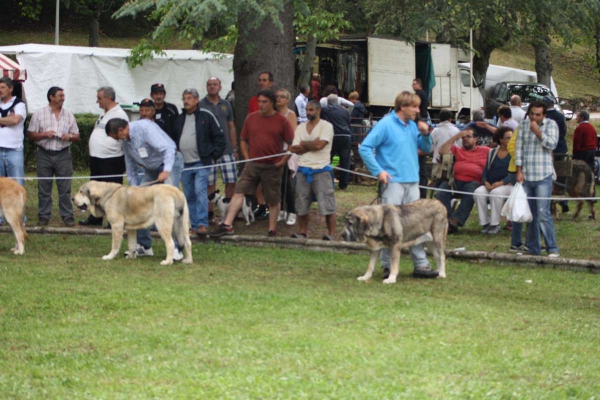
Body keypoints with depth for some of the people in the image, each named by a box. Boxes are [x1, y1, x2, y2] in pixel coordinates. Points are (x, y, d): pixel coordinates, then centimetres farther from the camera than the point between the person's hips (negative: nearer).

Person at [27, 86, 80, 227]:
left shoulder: (69, 115, 9)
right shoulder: (39, 114, 3)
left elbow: (77, 137, 12)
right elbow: (30, 135, 3)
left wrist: (70, 136, -11)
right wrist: (44, 134, -13)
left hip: (63, 155, 1)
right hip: (44, 155, -1)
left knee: (65, 188, -1)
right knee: (44, 188, 3)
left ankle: (67, 216, 5)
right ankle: (44, 216, 10)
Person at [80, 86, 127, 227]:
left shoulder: (119, 115, -13)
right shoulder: (104, 115, 16)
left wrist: (125, 161, -18)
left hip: (111, 161, -10)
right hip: (97, 159, 10)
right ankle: (95, 218, 27)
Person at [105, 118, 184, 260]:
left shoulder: (145, 127, -24)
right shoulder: (125, 141, 4)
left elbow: (168, 148, -32)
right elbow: (131, 168, 15)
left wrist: (166, 170, -44)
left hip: (168, 164, -9)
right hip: (151, 170, 9)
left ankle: (176, 248, -19)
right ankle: (144, 246, 15)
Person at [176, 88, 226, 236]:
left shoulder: (206, 116, -2)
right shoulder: (180, 119, 14)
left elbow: (219, 137, 0)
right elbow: (174, 140, 22)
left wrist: (214, 156, -5)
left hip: (202, 163, -6)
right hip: (185, 164, 6)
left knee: (200, 192, -17)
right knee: (189, 196, 7)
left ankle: (202, 225, -20)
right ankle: (195, 226, 13)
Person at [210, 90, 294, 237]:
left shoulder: (282, 121, -4)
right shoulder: (251, 118, 6)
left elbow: (292, 144, -3)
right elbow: (244, 140, 16)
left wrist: (283, 161, -8)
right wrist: (247, 158, 5)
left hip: (272, 166, -3)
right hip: (252, 164, 3)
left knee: (273, 200, 6)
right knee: (239, 192, -7)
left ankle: (272, 231, 16)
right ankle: (227, 225, -9)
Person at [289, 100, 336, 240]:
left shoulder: (326, 126, -3)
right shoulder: (300, 128, 12)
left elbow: (320, 145, -17)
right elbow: (295, 149, 1)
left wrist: (303, 144, -2)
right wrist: (312, 145, -9)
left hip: (321, 170, -5)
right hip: (303, 170, 5)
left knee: (327, 204, -6)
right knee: (302, 204, 10)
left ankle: (331, 234, -1)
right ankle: (302, 232, 21)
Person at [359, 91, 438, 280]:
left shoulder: (412, 126, 11)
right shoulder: (385, 125, -8)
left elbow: (426, 149, 19)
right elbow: (364, 148, -10)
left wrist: (425, 134, -1)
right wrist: (378, 171, -13)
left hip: (412, 182, 6)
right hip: (393, 182, -6)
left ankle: (421, 264, 11)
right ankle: (387, 266, 3)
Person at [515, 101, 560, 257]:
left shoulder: (551, 124, 1)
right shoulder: (523, 125, 10)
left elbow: (552, 144, -12)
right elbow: (519, 147, 9)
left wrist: (537, 131, -15)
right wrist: (519, 170, 3)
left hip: (543, 176, -4)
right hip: (526, 176, 4)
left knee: (543, 213, -12)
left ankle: (552, 249, -8)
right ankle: (533, 249, 14)